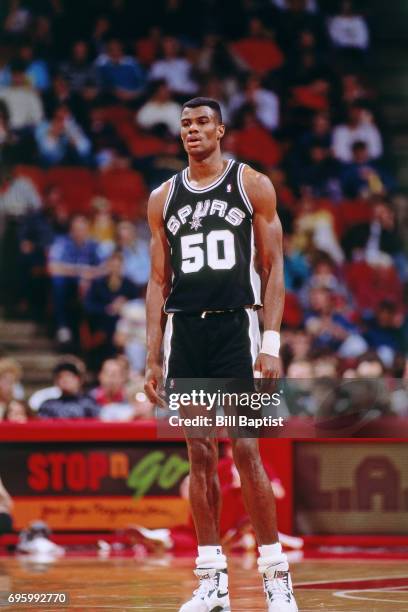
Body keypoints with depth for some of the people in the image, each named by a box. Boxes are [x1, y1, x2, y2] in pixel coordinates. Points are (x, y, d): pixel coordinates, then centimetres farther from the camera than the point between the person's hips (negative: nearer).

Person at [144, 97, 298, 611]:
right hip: (184, 332, 4)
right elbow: (159, 281, 14)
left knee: (245, 451, -9)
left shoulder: (252, 185, 2)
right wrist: (152, 358, 7)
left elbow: (272, 269, 0)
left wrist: (272, 344, -9)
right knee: (200, 456, 4)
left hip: (236, 326, -4)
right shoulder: (163, 198, 12)